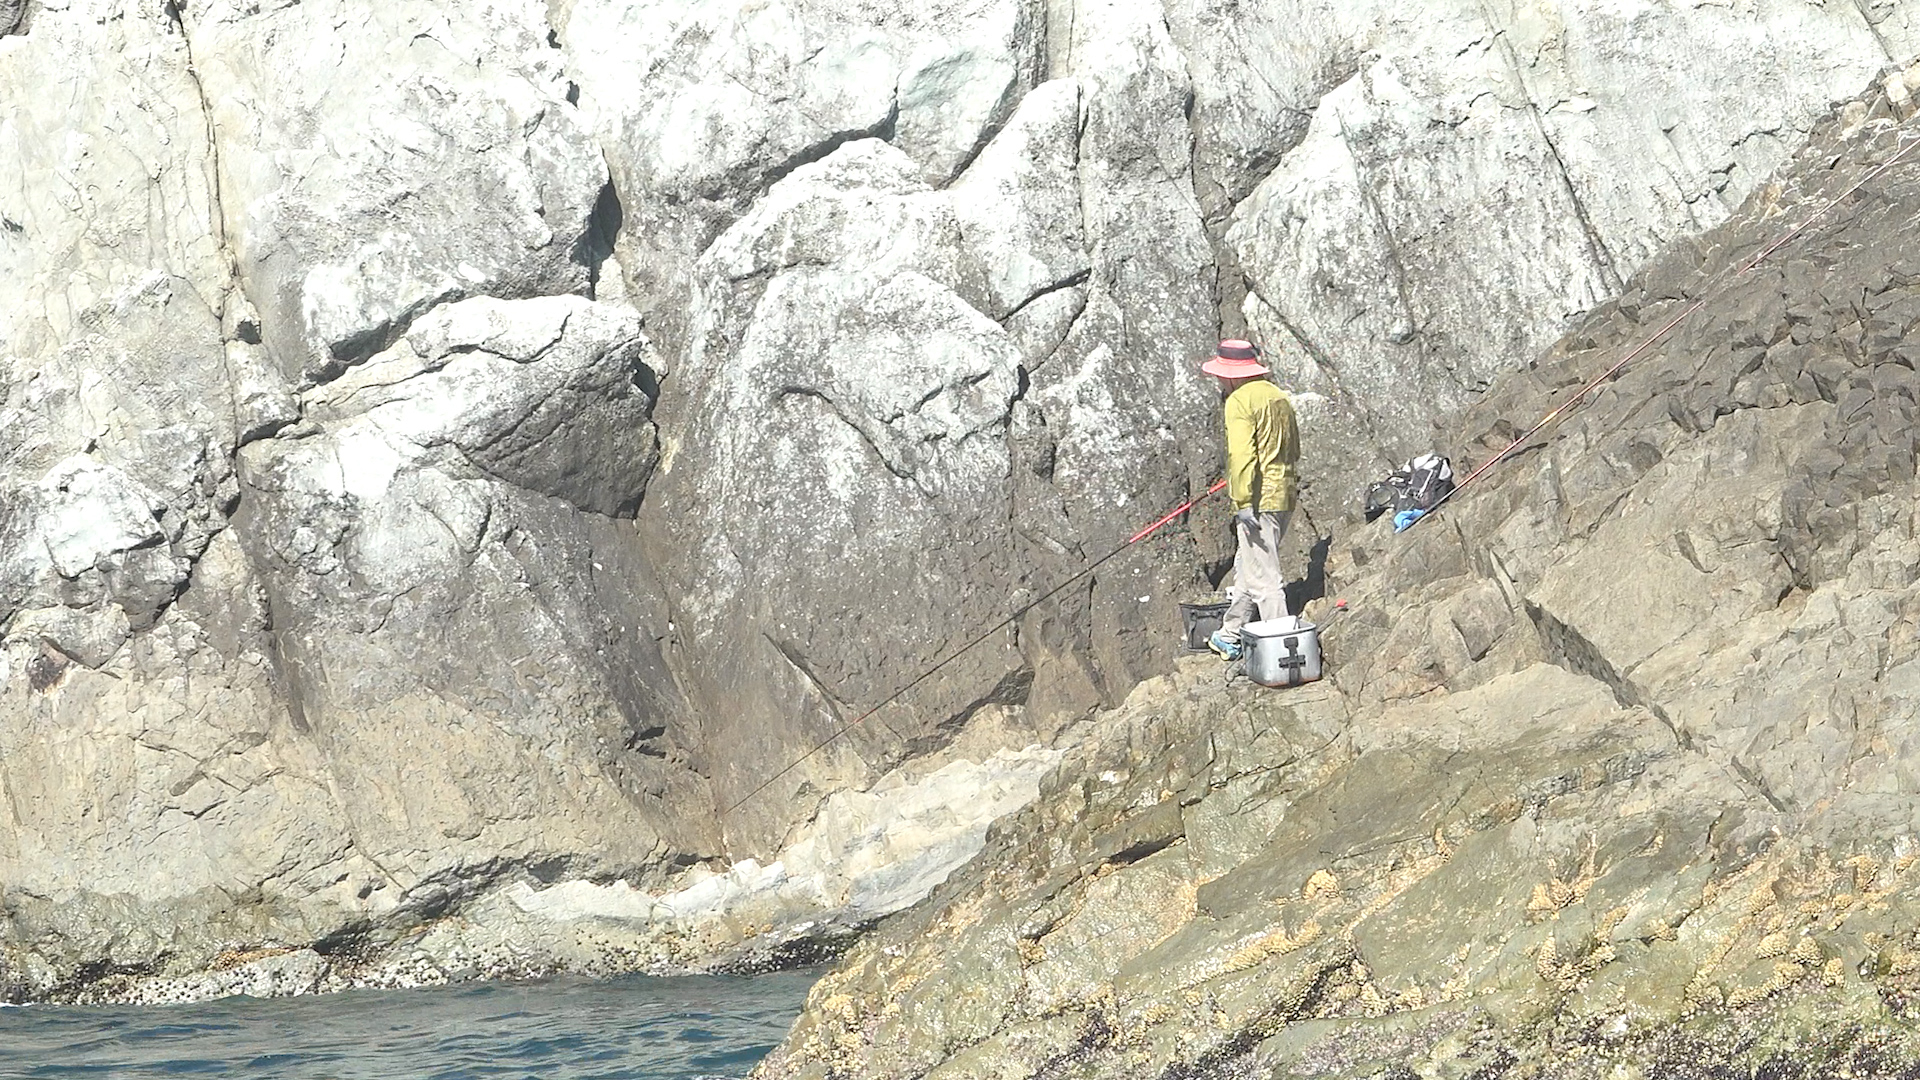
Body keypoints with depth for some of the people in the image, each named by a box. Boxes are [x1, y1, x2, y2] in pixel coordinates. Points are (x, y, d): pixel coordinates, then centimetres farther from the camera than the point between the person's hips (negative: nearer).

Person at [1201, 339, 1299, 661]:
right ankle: (1229, 637, 30)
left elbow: (1242, 456, -21)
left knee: (1263, 577, -6)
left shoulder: (1240, 402, -12)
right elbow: (1293, 450, 20)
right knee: (1245, 570, 20)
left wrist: (1243, 503, -22)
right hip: (1285, 496, 9)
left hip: (1259, 500, -9)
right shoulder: (1279, 396, 14)